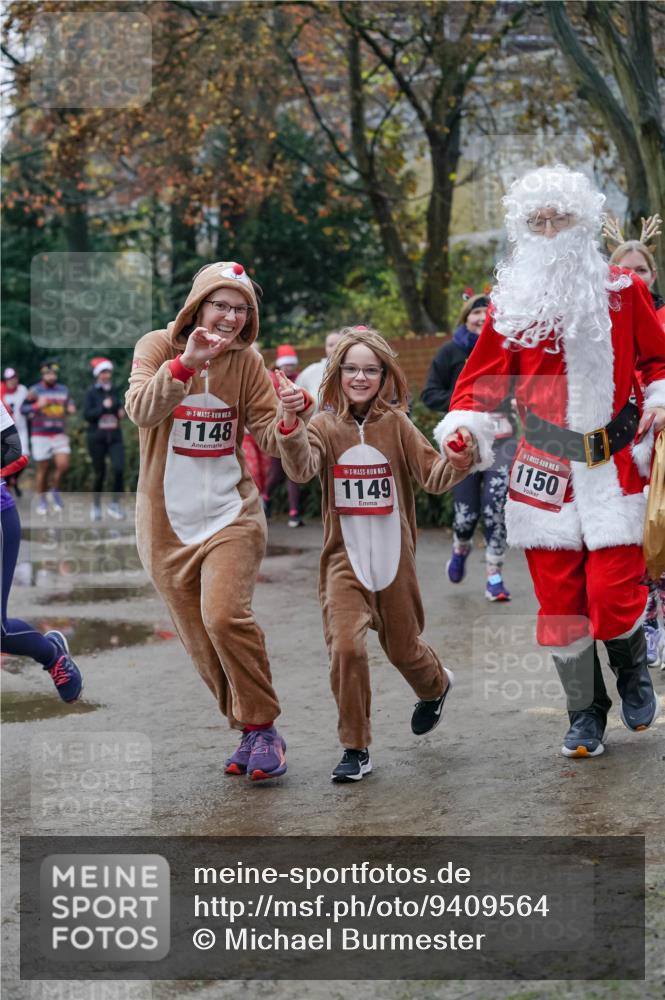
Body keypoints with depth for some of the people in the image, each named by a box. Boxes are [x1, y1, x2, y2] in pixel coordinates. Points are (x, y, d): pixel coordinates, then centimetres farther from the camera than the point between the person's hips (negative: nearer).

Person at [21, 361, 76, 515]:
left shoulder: (63, 390, 10)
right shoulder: (35, 390, -3)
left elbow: (68, 404, 24)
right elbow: (23, 409, -6)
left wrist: (71, 408, 1)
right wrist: (37, 405, -23)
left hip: (60, 435, 3)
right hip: (40, 436, -3)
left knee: (63, 465, -12)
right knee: (42, 470, 2)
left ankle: (55, 493, 12)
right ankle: (42, 500, 17)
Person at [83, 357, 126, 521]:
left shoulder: (114, 391, 8)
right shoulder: (92, 393, -4)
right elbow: (87, 414, -13)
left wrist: (121, 411, 3)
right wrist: (103, 407, -22)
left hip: (115, 436, 3)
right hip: (96, 437, -3)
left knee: (119, 469, -15)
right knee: (99, 473, 4)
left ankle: (115, 503, -1)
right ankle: (96, 505, 24)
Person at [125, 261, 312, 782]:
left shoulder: (246, 362, -1)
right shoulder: (157, 347, -4)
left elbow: (269, 437, -4)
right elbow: (141, 410, -22)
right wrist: (184, 363, -36)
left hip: (231, 514, -1)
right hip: (167, 523, 1)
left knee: (225, 616, -22)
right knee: (202, 643, 7)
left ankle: (261, 727, -7)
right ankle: (249, 733, 23)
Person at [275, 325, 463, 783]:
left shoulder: (397, 425, -2)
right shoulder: (326, 426, -3)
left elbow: (434, 477, -8)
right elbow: (302, 467, -23)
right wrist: (290, 422, -40)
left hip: (394, 558, 1)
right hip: (345, 561, -1)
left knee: (403, 649, 16)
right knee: (346, 647, -16)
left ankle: (436, 685, 52)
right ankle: (356, 749, -2)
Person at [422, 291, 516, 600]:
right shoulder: (452, 352, 2)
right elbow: (430, 394, 3)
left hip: (500, 439, 0)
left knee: (496, 508, -12)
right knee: (466, 512, 0)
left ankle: (494, 578, -1)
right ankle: (460, 550, 36)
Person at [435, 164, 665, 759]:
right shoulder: (513, 303, 4)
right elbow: (486, 375, 3)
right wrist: (463, 424, -14)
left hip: (615, 464, -1)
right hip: (545, 471, 1)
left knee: (613, 595, -10)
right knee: (558, 599, 2)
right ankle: (585, 714, 22)